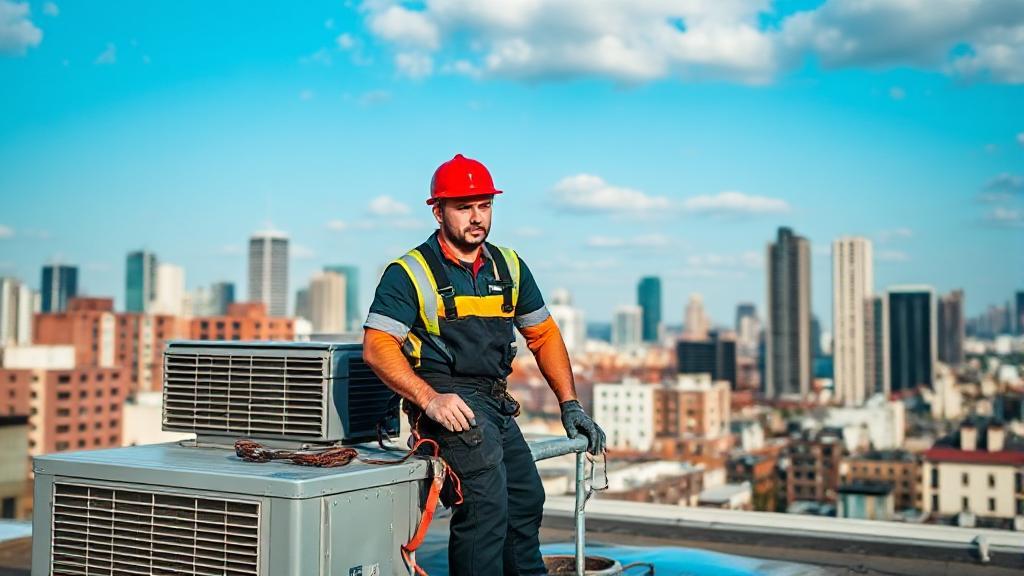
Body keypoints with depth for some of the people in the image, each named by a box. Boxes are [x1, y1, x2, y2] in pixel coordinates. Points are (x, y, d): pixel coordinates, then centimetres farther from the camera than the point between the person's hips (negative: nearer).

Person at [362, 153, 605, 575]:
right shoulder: (410, 272, -6)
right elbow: (377, 347, -14)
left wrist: (569, 405, 12)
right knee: (486, 501, -24)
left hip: (497, 404, 7)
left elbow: (543, 334, 19)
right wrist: (430, 399, -26)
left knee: (527, 501, 17)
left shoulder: (510, 267, 12)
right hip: (445, 397, -7)